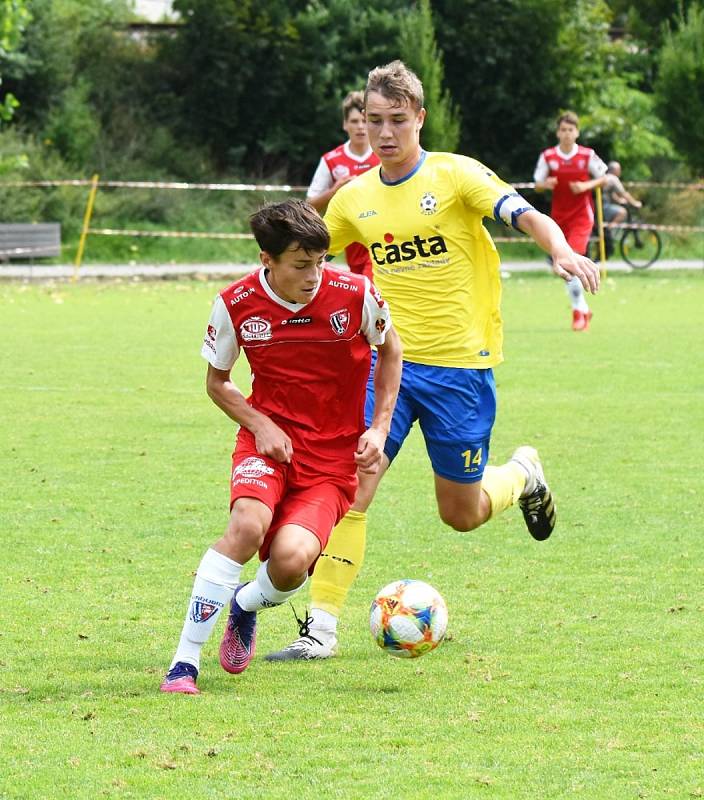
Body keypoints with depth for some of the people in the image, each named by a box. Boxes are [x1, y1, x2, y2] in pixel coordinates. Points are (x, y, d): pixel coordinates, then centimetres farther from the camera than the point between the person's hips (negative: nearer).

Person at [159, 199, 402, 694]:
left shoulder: (356, 295, -11)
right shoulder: (236, 305, -9)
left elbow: (390, 349, 11)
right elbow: (217, 381, 8)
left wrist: (379, 429, 2)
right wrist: (260, 424, -10)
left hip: (334, 455, 0)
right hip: (271, 439, 0)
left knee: (292, 558, -24)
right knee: (249, 523, -32)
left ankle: (248, 605, 16)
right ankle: (185, 662, -22)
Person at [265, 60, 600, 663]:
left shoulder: (457, 175, -7)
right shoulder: (355, 198, 6)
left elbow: (528, 217, -19)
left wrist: (562, 250, -39)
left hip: (461, 365, -3)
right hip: (388, 362, 3)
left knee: (461, 514, 5)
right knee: (351, 485, -14)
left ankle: (522, 476, 38)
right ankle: (322, 627, -9)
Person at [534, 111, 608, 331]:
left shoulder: (587, 155, -6)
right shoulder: (547, 156, -1)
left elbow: (603, 179, 4)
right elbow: (537, 185, 4)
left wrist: (586, 186, -14)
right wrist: (545, 184, -19)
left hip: (581, 216, -4)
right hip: (558, 216, 4)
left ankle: (578, 310, -11)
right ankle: (583, 309, 23)